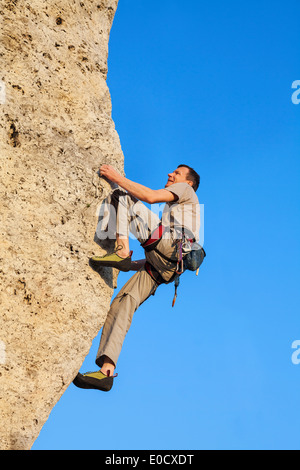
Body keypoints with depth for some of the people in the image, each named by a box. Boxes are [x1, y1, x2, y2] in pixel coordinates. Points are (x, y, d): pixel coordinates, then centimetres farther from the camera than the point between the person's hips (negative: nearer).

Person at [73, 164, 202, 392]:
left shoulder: (187, 190, 19)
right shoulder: (173, 208, 42)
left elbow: (151, 196, -3)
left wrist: (118, 178, 2)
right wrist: (132, 264, 29)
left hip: (170, 245, -8)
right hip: (160, 266, 8)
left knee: (120, 195, -6)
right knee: (121, 304, -5)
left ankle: (122, 250, -26)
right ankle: (106, 371, -10)